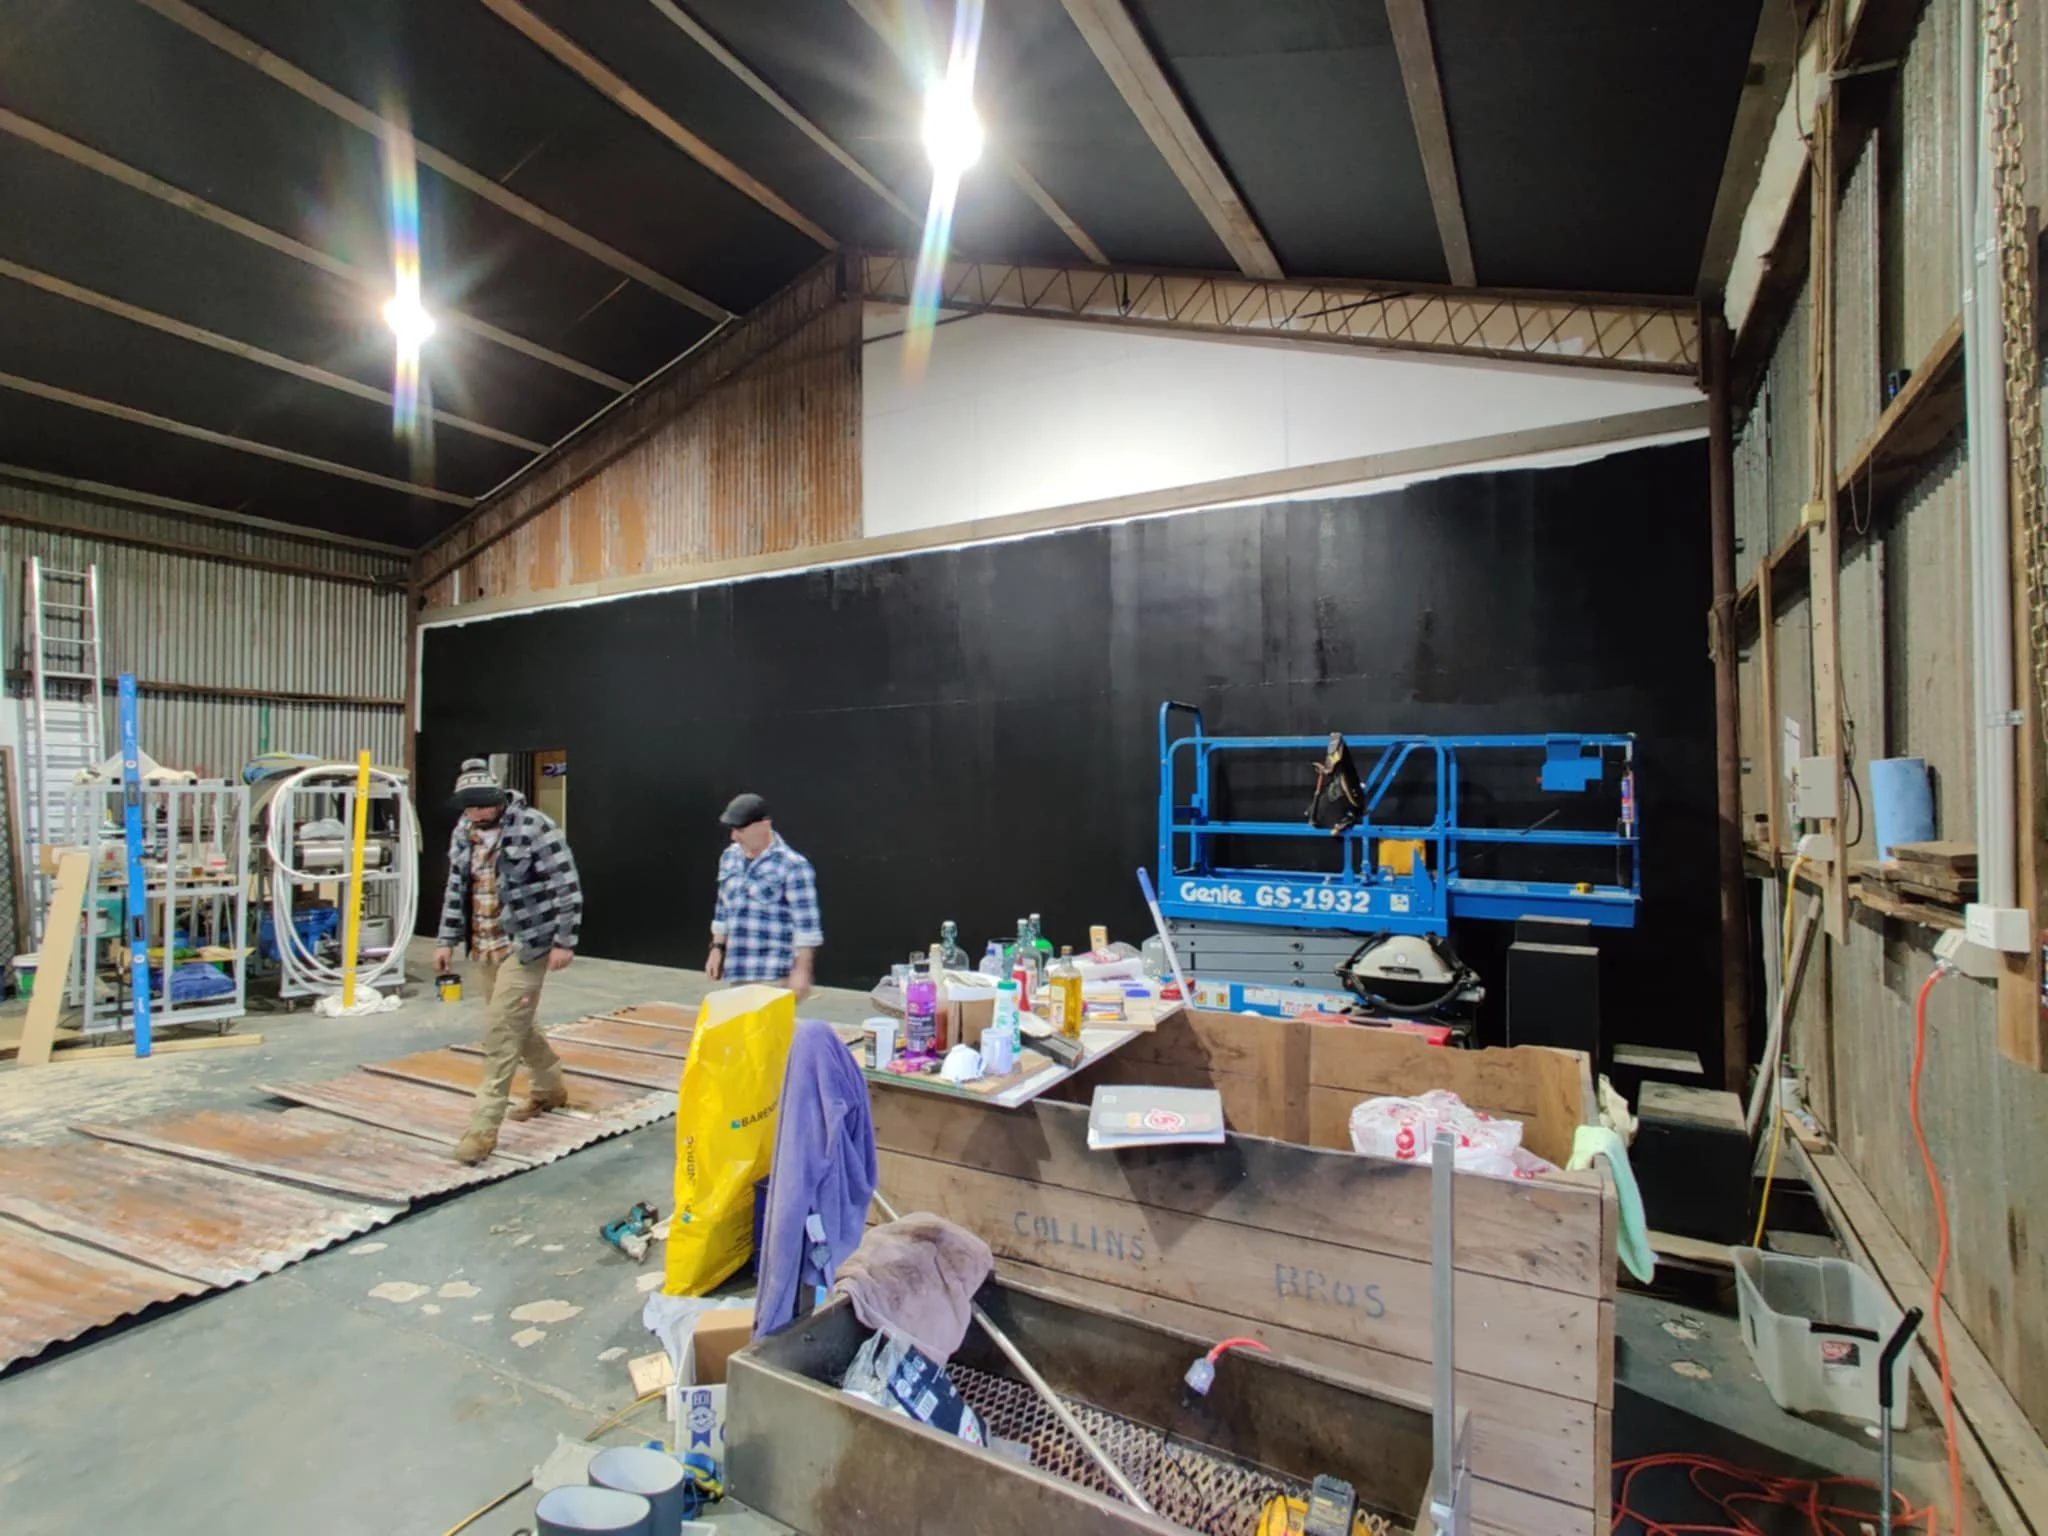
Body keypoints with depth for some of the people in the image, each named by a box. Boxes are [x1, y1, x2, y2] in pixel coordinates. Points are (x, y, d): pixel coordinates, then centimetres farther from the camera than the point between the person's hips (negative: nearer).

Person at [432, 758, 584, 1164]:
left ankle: (483, 1126, -1)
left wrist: (564, 941, -16)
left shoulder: (534, 827, -16)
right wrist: (448, 940, 15)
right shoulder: (463, 833, 6)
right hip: (485, 947, 8)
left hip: (525, 945, -8)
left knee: (502, 1031, -8)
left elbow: (567, 886, -15)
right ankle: (551, 1087, 39)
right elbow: (456, 889, 17)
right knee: (514, 1025, 19)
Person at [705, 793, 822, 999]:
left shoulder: (792, 865, -13)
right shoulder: (729, 857, 10)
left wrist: (801, 971, -16)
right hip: (736, 972, 7)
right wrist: (717, 947, 17)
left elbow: (807, 925, -14)